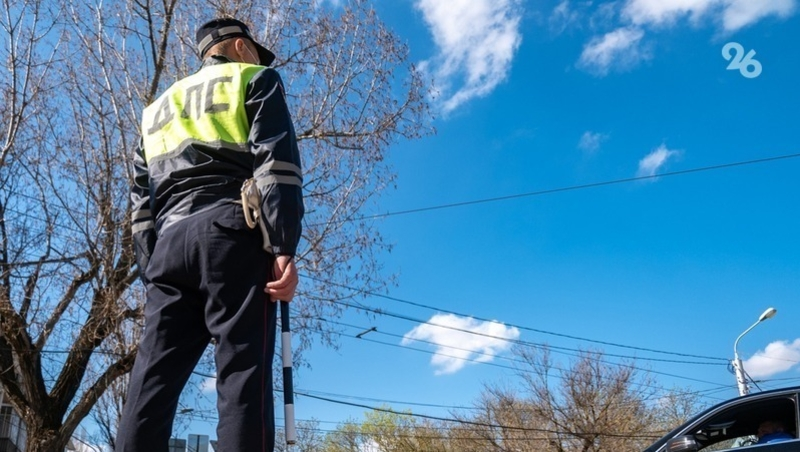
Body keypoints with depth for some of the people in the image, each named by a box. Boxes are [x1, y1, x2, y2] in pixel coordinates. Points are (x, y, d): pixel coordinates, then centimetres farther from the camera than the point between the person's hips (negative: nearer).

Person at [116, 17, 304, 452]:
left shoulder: (158, 108, 32)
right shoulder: (254, 80, 15)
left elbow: (141, 199, 22)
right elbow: (275, 163, -3)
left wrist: (150, 271, 18)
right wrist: (284, 247, -12)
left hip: (169, 243, 6)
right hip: (232, 235, -5)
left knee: (152, 380, -1)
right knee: (243, 371, -13)